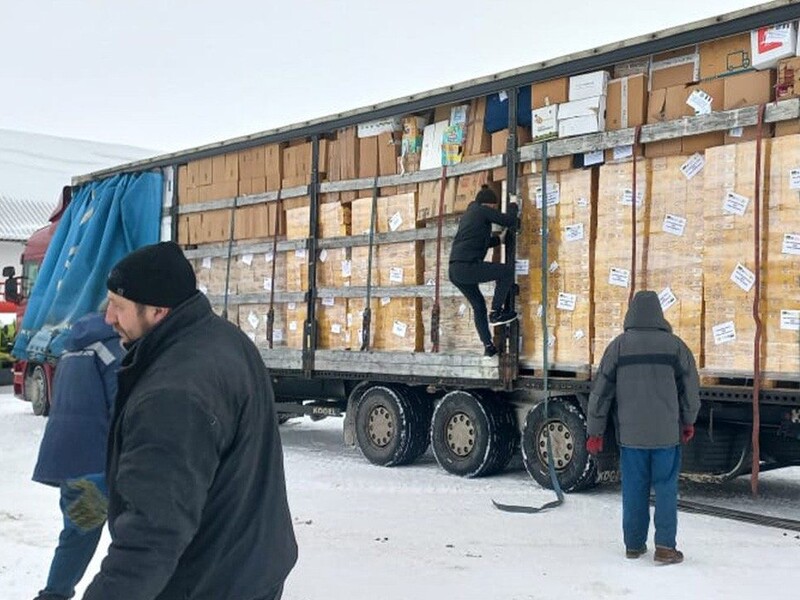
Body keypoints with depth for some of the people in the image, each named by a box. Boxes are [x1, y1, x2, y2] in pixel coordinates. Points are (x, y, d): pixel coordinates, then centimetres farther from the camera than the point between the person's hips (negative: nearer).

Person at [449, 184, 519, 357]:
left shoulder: (468, 214, 27)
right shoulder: (483, 210, 2)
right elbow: (509, 221, 2)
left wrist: (499, 239, 38)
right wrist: (513, 206, 20)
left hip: (454, 271, 9)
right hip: (468, 266, -9)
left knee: (478, 305, 21)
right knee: (507, 271, 4)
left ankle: (488, 346, 19)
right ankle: (496, 312, 4)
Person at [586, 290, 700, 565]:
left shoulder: (619, 345, -3)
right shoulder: (674, 345, -3)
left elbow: (601, 392, -1)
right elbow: (691, 387, 6)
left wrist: (595, 432, 6)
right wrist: (688, 422, 22)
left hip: (630, 433, 1)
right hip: (666, 433, -1)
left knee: (634, 489, 10)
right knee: (666, 488, 6)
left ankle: (634, 544, 17)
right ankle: (665, 546, 3)